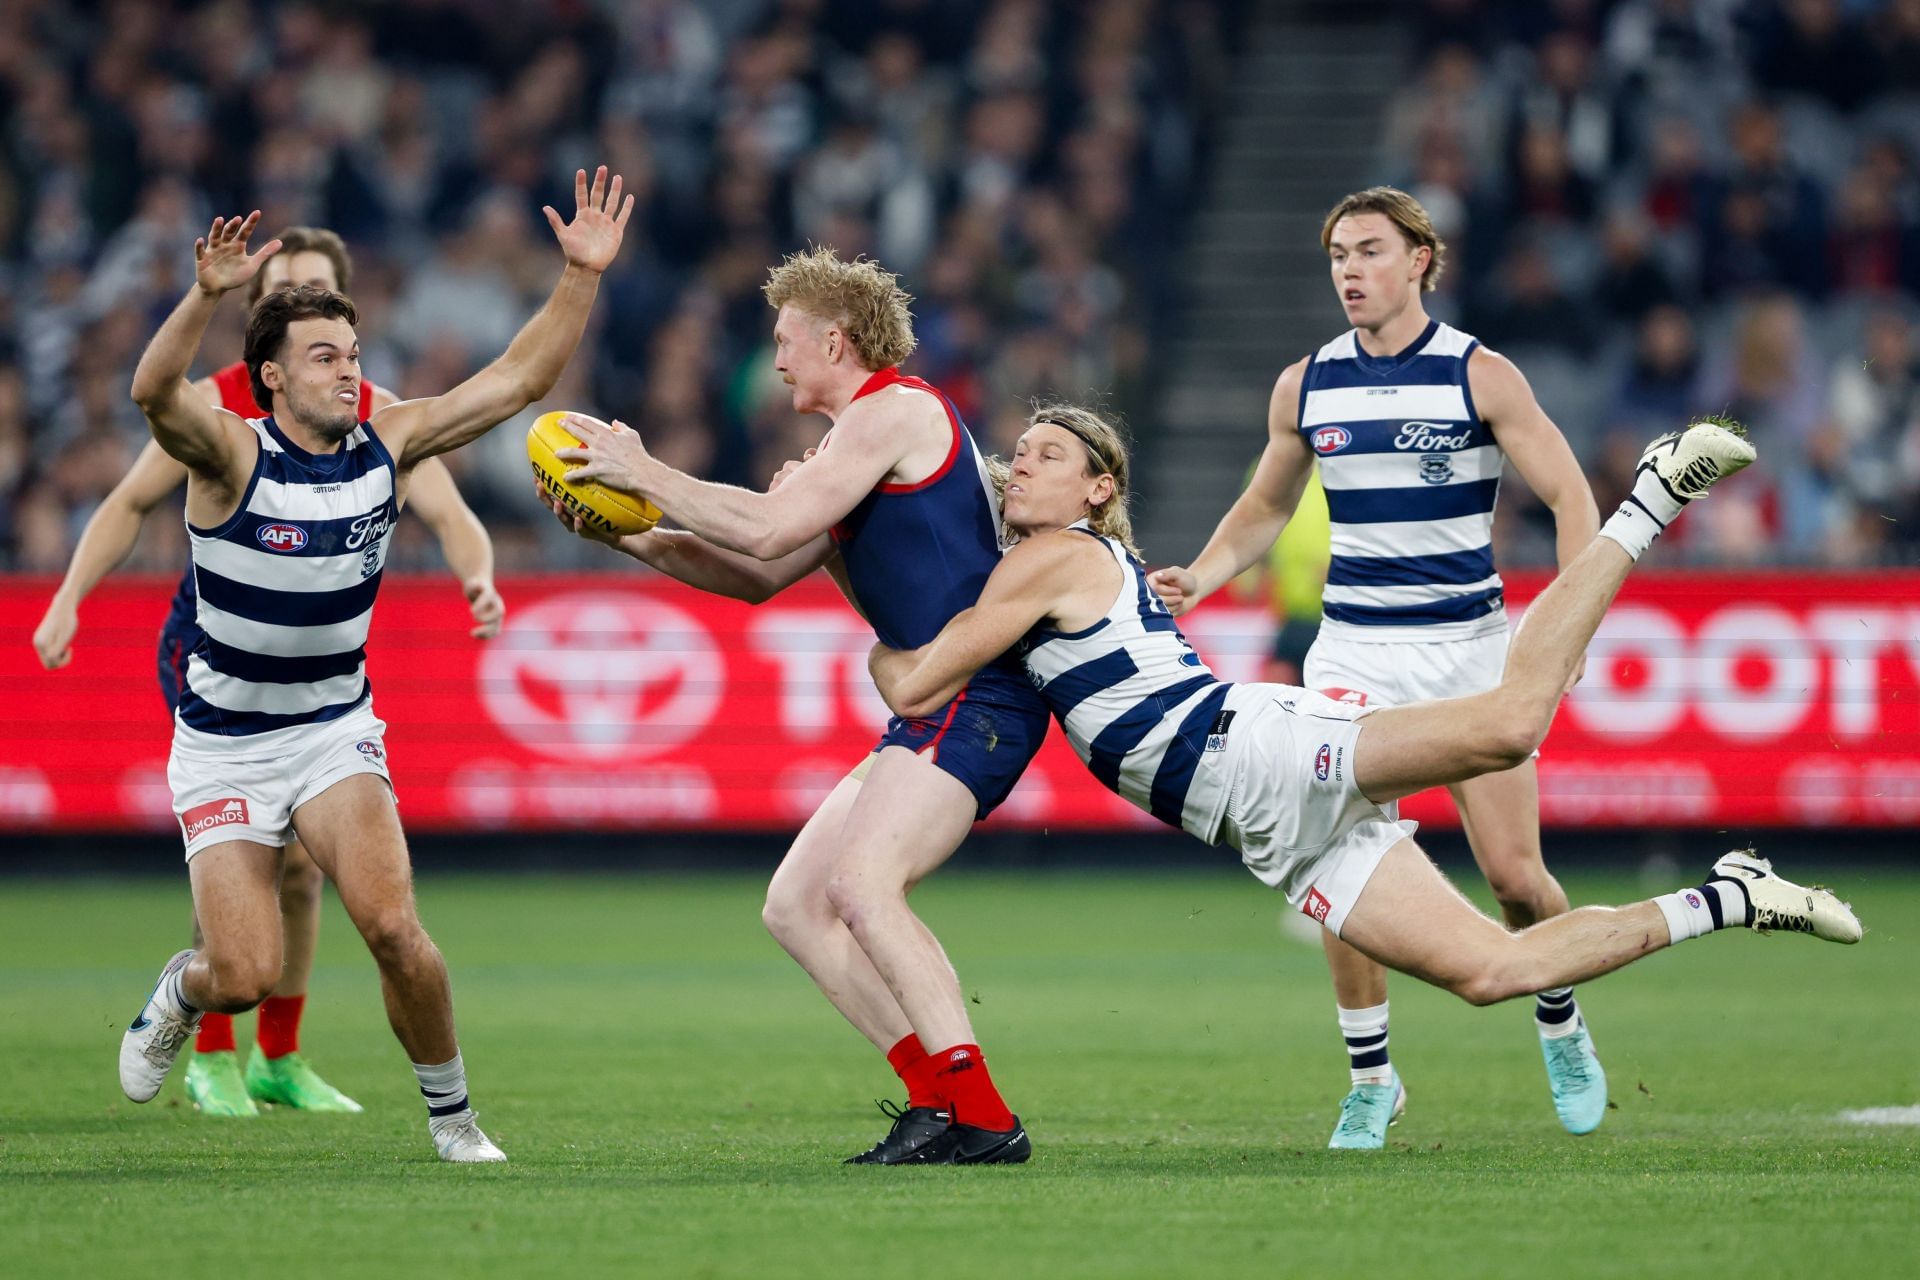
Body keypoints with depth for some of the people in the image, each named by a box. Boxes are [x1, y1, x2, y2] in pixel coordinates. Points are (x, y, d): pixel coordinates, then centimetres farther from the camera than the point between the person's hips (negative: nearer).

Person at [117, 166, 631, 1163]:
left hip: (337, 730, 3)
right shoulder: (232, 455, -17)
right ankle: (179, 994, 29)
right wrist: (206, 296, -54)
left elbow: (522, 378, -2)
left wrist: (582, 275, -14)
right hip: (225, 743, -3)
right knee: (247, 975, -10)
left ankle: (452, 1116, 2)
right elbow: (153, 392, -38)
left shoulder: (387, 446, -4)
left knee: (391, 925, -19)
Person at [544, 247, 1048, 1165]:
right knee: (794, 906, 4)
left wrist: (648, 475, -5)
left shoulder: (893, 410, -7)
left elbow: (768, 529, -15)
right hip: (933, 710, 11)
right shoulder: (860, 439, 25)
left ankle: (978, 1116, -27)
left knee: (862, 885, -25)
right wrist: (627, 535, 16)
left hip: (974, 700, -11)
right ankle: (937, 1093, -2)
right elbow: (760, 575, 26)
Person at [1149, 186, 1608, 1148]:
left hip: (1469, 644, -2)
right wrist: (1196, 580, 2)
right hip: (1354, 650, 2)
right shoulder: (1306, 385, 5)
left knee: (1512, 871, -4)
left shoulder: (1479, 375, -5)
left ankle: (1560, 1025, 26)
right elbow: (1265, 508, 20)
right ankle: (1370, 1079, 2)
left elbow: (1571, 498, -4)